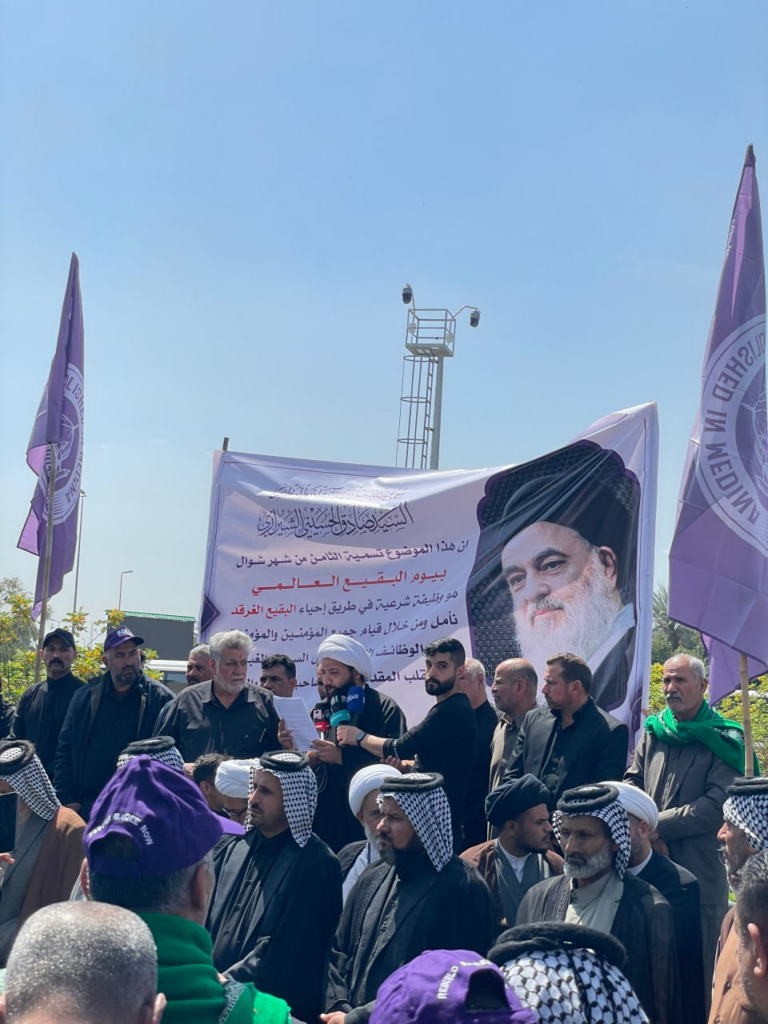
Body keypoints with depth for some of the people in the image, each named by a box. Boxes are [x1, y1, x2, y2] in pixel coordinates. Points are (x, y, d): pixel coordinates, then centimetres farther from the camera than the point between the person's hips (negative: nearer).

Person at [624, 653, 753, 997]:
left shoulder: (722, 740, -5)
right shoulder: (652, 734, 10)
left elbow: (716, 806, -14)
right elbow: (631, 784, 9)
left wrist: (658, 824, -14)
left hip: (700, 875, -4)